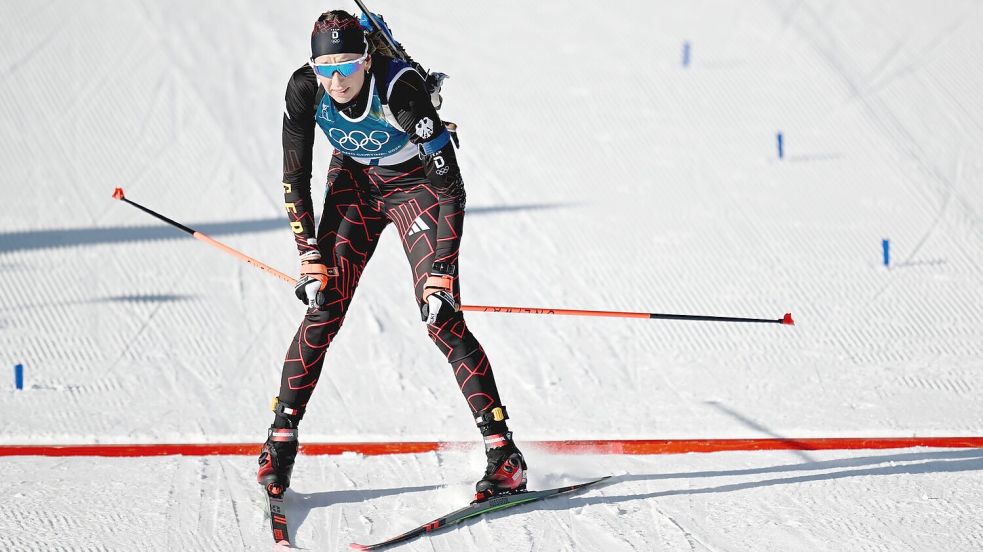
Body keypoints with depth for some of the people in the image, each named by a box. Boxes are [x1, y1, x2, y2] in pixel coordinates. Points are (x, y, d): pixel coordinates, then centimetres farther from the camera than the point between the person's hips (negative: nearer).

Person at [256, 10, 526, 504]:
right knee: (322, 311, -7)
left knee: (442, 320, -15)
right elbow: (295, 177, -10)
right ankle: (281, 440, 6)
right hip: (354, 181, 4)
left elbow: (451, 188, -31)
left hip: (416, 183, -4)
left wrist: (441, 273, -34)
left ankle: (504, 454, -12)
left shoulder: (401, 87, -35)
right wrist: (309, 256, -17)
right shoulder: (305, 88, -23)